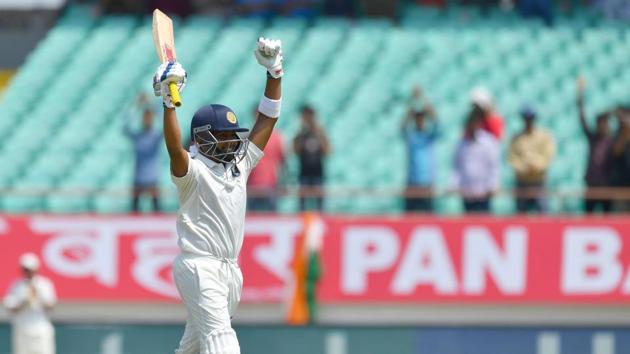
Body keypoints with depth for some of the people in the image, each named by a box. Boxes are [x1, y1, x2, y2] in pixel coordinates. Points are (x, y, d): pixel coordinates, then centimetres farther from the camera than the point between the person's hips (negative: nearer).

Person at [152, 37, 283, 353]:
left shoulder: (240, 164, 13)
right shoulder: (193, 170, -8)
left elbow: (267, 120, 13)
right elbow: (175, 149, -30)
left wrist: (274, 73, 6)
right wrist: (169, 102, -42)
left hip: (229, 268, 8)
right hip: (199, 265, -8)